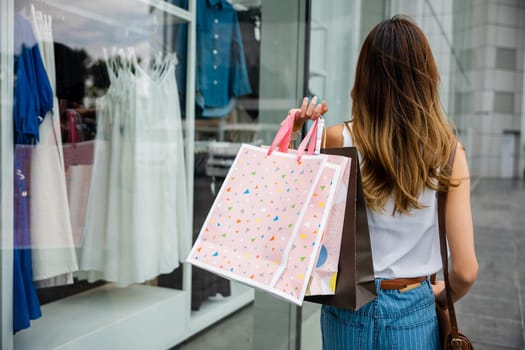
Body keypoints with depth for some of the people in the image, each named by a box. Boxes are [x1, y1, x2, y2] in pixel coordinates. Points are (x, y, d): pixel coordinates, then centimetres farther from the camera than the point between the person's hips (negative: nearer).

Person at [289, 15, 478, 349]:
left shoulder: (339, 140, -14)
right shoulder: (447, 151, -12)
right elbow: (466, 270, -11)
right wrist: (442, 295, 10)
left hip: (348, 311, 0)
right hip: (413, 315, 0)